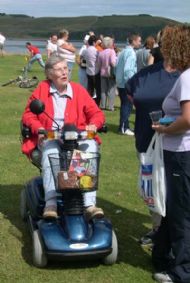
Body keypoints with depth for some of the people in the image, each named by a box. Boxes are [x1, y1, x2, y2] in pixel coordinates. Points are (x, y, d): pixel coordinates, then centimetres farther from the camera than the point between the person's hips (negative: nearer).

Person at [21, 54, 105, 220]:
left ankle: (90, 204, -37)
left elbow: (96, 113, 7)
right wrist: (39, 128, -12)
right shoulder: (41, 90, 9)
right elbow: (28, 115, 8)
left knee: (91, 146, -31)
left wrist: (93, 125, -16)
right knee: (50, 151, -36)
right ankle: (51, 203, -44)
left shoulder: (78, 90, 9)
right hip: (49, 138, -1)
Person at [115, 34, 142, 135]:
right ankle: (123, 128, 0)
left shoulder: (123, 51, 12)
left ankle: (123, 126, 23)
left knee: (124, 104, 16)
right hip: (127, 83, -9)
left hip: (120, 82, 9)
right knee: (127, 105, -2)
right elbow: (128, 70, -23)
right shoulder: (131, 53, -15)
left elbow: (117, 65, 16)